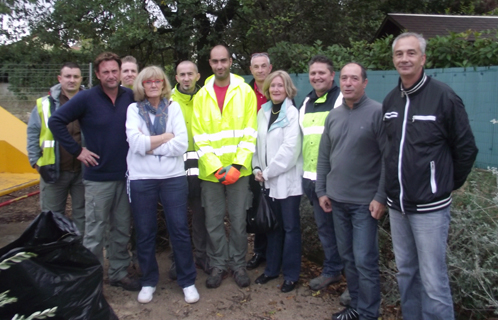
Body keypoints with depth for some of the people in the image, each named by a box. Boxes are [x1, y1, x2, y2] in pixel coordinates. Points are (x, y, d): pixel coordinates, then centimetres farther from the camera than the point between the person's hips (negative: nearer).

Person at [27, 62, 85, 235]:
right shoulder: (45, 104, 1)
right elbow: (32, 134, 3)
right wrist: (36, 161, -4)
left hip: (83, 170, 1)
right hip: (53, 170, 0)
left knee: (82, 214, 12)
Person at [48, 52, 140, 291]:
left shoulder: (130, 97, 1)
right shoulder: (86, 98, -8)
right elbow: (55, 121, -6)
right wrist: (77, 150, -8)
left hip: (126, 175, 4)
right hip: (98, 177, -3)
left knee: (122, 230, 13)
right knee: (95, 232, 3)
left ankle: (119, 273, 28)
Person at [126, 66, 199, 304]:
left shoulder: (173, 107, 6)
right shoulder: (133, 109, 4)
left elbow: (182, 144, -7)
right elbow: (136, 143, -13)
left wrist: (150, 145, -10)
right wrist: (167, 136, -8)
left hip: (173, 177, 0)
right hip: (141, 179, 0)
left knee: (179, 230, 4)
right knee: (145, 233, 9)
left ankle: (188, 281, 20)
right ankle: (148, 281, 27)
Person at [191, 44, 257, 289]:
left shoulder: (245, 91, 1)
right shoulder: (202, 95, 6)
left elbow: (250, 132, -3)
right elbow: (199, 136, 1)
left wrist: (237, 164, -13)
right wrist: (214, 167, -10)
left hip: (238, 170, -1)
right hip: (209, 171, 2)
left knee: (238, 221, 7)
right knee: (213, 222, 8)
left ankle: (238, 264, 25)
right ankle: (218, 265, 25)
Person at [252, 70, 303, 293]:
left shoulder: (292, 113, -8)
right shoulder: (263, 112, 10)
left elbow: (289, 148, -16)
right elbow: (258, 143, 11)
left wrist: (268, 172, -13)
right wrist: (257, 168, -3)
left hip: (287, 179, -5)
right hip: (268, 180, 5)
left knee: (290, 227, 4)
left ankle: (291, 274, 16)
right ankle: (272, 268, 28)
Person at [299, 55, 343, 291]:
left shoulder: (342, 101, -6)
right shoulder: (306, 103, 15)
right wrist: (303, 173, 20)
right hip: (311, 177, 6)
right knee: (324, 226, 16)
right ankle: (331, 270, 30)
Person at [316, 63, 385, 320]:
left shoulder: (377, 112, -9)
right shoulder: (333, 115, 8)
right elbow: (324, 156, 12)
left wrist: (381, 197, -14)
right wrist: (321, 191, 10)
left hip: (365, 201, -5)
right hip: (336, 199, 6)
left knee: (365, 261, -1)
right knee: (347, 257, 14)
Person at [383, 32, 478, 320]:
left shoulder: (443, 96, -9)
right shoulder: (390, 100, 7)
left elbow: (466, 148, -2)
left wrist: (450, 184, 6)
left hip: (429, 207, -6)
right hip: (397, 205, 6)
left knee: (433, 282, -1)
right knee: (406, 272, 17)